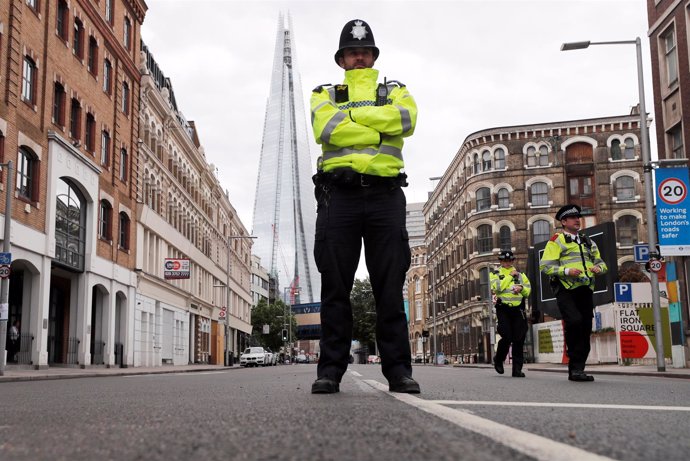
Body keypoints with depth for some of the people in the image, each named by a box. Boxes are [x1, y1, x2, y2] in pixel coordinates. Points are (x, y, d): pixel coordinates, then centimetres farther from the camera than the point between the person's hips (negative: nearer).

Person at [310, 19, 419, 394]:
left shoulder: (394, 91, 21)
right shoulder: (325, 94, 19)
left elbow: (405, 118, -5)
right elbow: (325, 128, -5)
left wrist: (350, 114, -4)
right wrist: (379, 132, -5)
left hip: (385, 196, 0)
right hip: (338, 194, 0)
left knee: (390, 286, -2)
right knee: (335, 285, -2)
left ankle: (398, 369, 1)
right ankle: (330, 369, 1)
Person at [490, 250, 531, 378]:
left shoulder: (520, 274, 18)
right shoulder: (495, 274, 9)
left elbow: (528, 290, 13)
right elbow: (497, 287, -11)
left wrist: (521, 288, -8)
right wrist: (510, 276, -7)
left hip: (518, 309, 3)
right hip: (503, 309, -3)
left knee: (519, 339, -3)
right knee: (507, 337, -12)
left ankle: (517, 369, 0)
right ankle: (498, 360, 15)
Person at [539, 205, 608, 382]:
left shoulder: (588, 242, 22)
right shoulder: (556, 241, 2)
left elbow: (601, 262, 28)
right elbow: (545, 265, -6)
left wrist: (599, 268, 4)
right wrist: (566, 271, -19)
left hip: (585, 290, 7)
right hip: (566, 290, -6)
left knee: (585, 329, 3)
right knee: (574, 321, -25)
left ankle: (577, 370, 9)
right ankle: (574, 363, -9)